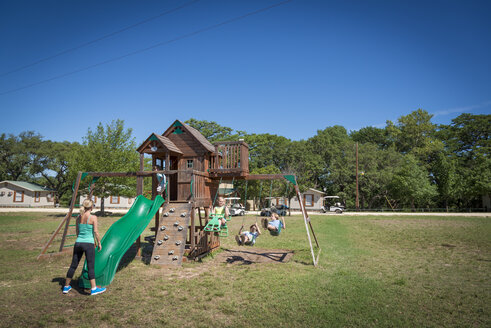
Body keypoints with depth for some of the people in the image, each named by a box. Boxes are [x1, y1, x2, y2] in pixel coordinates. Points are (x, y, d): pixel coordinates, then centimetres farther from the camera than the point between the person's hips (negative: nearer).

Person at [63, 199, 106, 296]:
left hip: (78, 243, 6)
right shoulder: (93, 217, -10)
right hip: (88, 244, -6)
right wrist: (99, 243, 3)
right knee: (91, 267, -1)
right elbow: (96, 232, -9)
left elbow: (77, 232, 14)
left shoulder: (78, 217, 7)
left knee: (73, 265, 17)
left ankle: (66, 286, 29)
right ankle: (93, 289, 4)